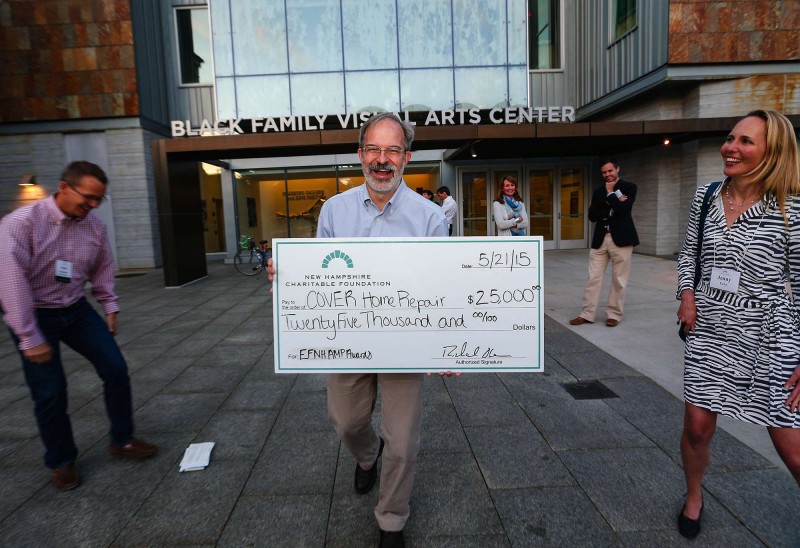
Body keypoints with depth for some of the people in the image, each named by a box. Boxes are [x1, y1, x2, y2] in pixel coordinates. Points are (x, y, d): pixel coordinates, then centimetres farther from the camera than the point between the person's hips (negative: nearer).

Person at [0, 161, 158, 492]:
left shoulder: (95, 226, -6)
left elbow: (102, 269, 10)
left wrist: (110, 308, 12)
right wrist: (30, 338, -22)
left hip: (76, 310, 5)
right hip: (35, 316, -5)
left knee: (115, 368, 0)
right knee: (50, 393, 0)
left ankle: (122, 441, 19)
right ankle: (61, 462, 23)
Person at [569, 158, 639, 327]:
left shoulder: (629, 187, 1)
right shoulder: (598, 191, 13)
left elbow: (623, 209, -15)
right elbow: (592, 215, 2)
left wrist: (610, 193, -4)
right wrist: (612, 209, -10)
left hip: (621, 238, -4)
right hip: (600, 239, 4)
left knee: (618, 280, 2)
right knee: (593, 278, 2)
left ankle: (614, 314, 13)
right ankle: (587, 313, 7)